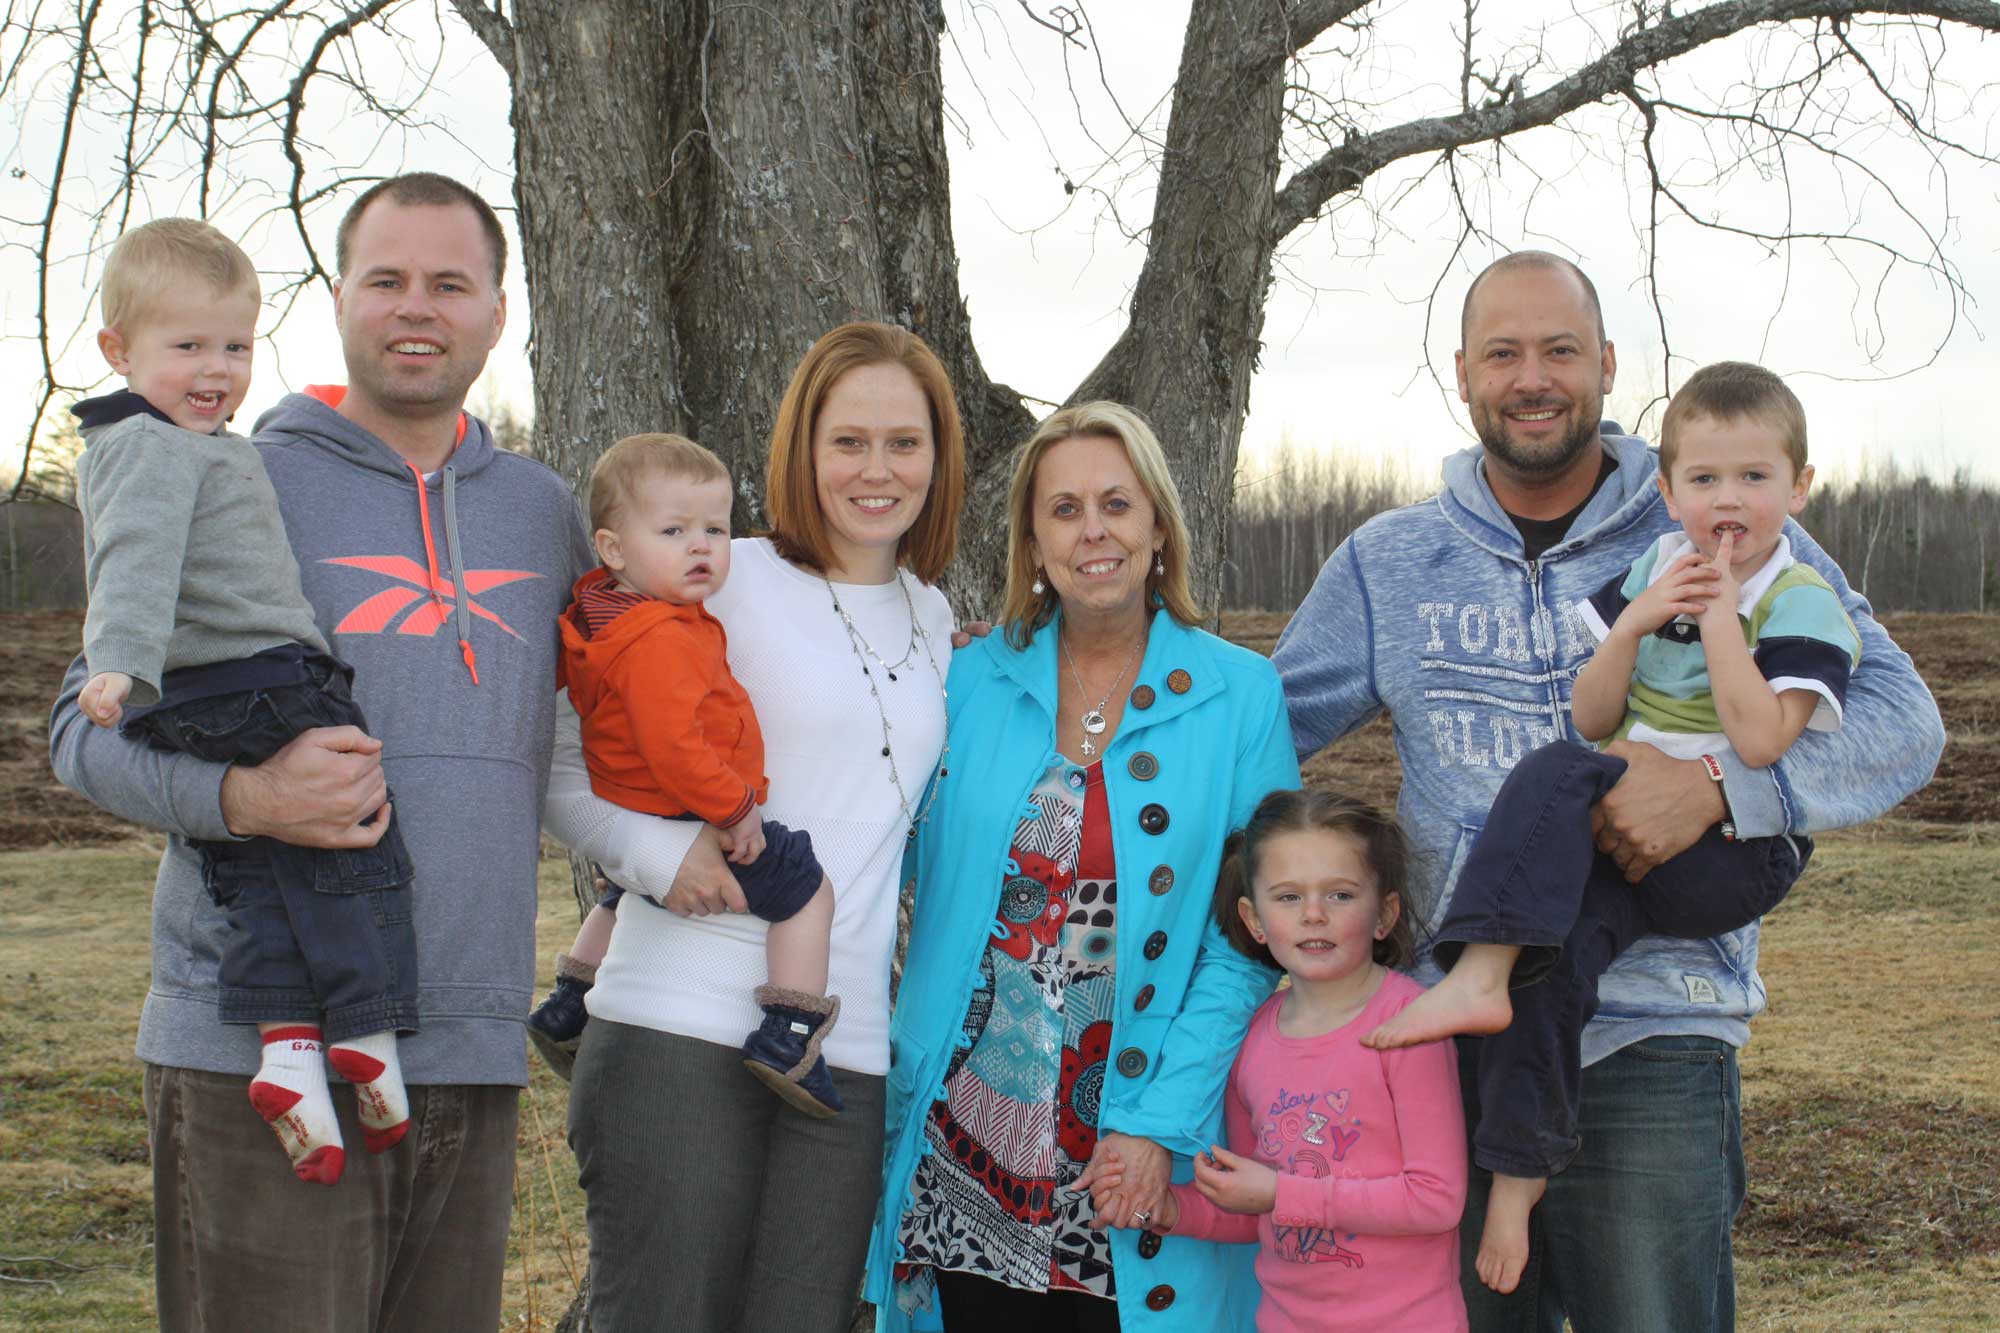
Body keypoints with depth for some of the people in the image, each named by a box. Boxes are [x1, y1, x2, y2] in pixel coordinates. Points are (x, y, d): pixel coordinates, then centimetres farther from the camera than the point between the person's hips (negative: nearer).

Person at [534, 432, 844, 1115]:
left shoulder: (600, 611, 0)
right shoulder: (662, 640, -31)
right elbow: (672, 745, -36)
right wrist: (734, 808, -25)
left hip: (625, 818, 9)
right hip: (688, 821, -9)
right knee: (806, 889, 4)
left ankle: (568, 1001, 50)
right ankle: (787, 1035, -4)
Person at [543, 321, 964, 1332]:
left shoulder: (933, 623, 17)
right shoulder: (723, 583, -1)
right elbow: (559, 763, 0)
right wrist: (657, 852, -14)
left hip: (851, 1050, 5)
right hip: (683, 1029, -5)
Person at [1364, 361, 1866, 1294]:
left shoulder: (1802, 606, -6)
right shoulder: (1651, 570, 11)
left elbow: (1761, 743, -21)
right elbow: (1592, 718, 8)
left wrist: (1720, 613, -18)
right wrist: (1633, 625, -8)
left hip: (1736, 857, -5)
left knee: (1556, 776, -26)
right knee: (1559, 940, -22)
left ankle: (1477, 977, -30)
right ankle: (1519, 1165, -18)